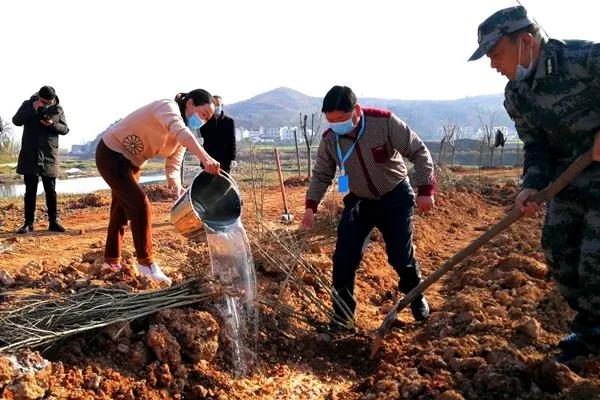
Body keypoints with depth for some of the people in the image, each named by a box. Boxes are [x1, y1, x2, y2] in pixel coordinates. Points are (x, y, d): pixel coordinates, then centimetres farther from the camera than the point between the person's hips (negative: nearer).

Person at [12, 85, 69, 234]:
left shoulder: (58, 109, 4)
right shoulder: (28, 104, 3)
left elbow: (65, 129, 2)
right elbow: (16, 121, -9)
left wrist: (52, 124, -17)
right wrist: (33, 109, -18)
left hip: (49, 155, 1)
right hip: (30, 155, 0)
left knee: (51, 190, 5)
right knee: (30, 190, 3)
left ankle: (53, 222, 12)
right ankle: (28, 223, 7)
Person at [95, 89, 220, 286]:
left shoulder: (182, 139, 0)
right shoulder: (168, 107, -26)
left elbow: (173, 167, -8)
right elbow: (179, 130, -49)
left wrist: (178, 189, -30)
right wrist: (205, 158, -63)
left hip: (131, 162, 10)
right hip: (111, 154, -10)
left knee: (122, 209, 18)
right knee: (140, 203, -18)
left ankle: (112, 260, 34)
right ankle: (146, 262, -8)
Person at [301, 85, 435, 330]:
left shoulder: (385, 122, -25)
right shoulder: (329, 139, -15)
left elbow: (418, 152, -17)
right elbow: (321, 175, 0)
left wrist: (425, 190, -22)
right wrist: (311, 205, -11)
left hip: (395, 198, -3)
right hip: (359, 201, 3)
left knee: (401, 256, -2)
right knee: (344, 259, -6)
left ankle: (416, 296, 31)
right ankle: (342, 316, 11)